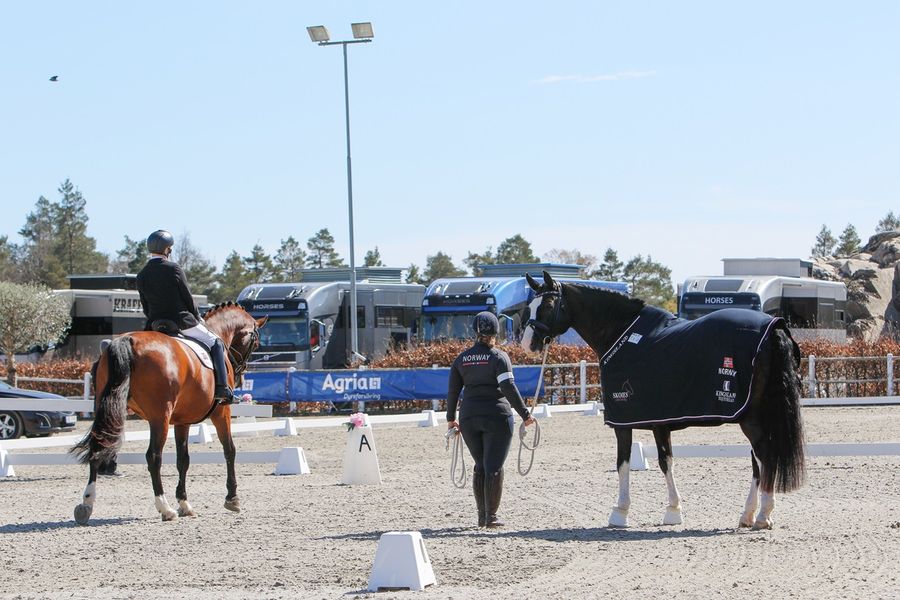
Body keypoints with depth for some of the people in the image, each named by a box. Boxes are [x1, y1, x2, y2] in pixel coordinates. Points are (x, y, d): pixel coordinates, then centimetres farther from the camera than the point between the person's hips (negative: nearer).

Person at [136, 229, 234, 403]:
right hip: (182, 322, -5)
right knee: (216, 343, 11)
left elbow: (146, 308, 9)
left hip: (155, 325, 5)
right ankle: (222, 388, 0)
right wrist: (197, 318, 10)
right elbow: (188, 298, -6)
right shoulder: (173, 268, -12)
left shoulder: (141, 276, 3)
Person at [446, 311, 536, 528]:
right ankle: (491, 516, -3)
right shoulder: (499, 357, -6)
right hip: (497, 416, -4)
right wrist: (525, 414, -11)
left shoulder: (461, 359, 7)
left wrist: (451, 418, 21)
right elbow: (509, 388, -15)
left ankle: (482, 516, 16)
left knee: (480, 466, 15)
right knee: (494, 467, 0)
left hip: (469, 418, 4)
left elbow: (453, 391, 9)